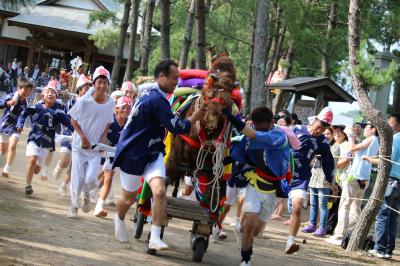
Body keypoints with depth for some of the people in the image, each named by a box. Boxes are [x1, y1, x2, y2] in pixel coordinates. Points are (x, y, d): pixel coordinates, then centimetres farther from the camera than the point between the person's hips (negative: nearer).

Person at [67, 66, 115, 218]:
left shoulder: (110, 102, -5)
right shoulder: (85, 100, -14)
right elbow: (73, 120, -5)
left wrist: (104, 136, -5)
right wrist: (83, 137, -14)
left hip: (96, 146, 2)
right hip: (80, 144, -2)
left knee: (91, 179, -10)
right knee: (78, 178, -1)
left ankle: (86, 194, 25)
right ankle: (74, 206, 21)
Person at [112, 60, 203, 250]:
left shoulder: (149, 93, 5)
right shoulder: (156, 99, -25)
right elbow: (177, 127, -23)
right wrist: (196, 116, -11)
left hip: (151, 153, 7)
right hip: (132, 154, -7)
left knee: (160, 192, -17)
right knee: (129, 198, 15)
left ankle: (155, 238, -17)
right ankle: (119, 219, 48)